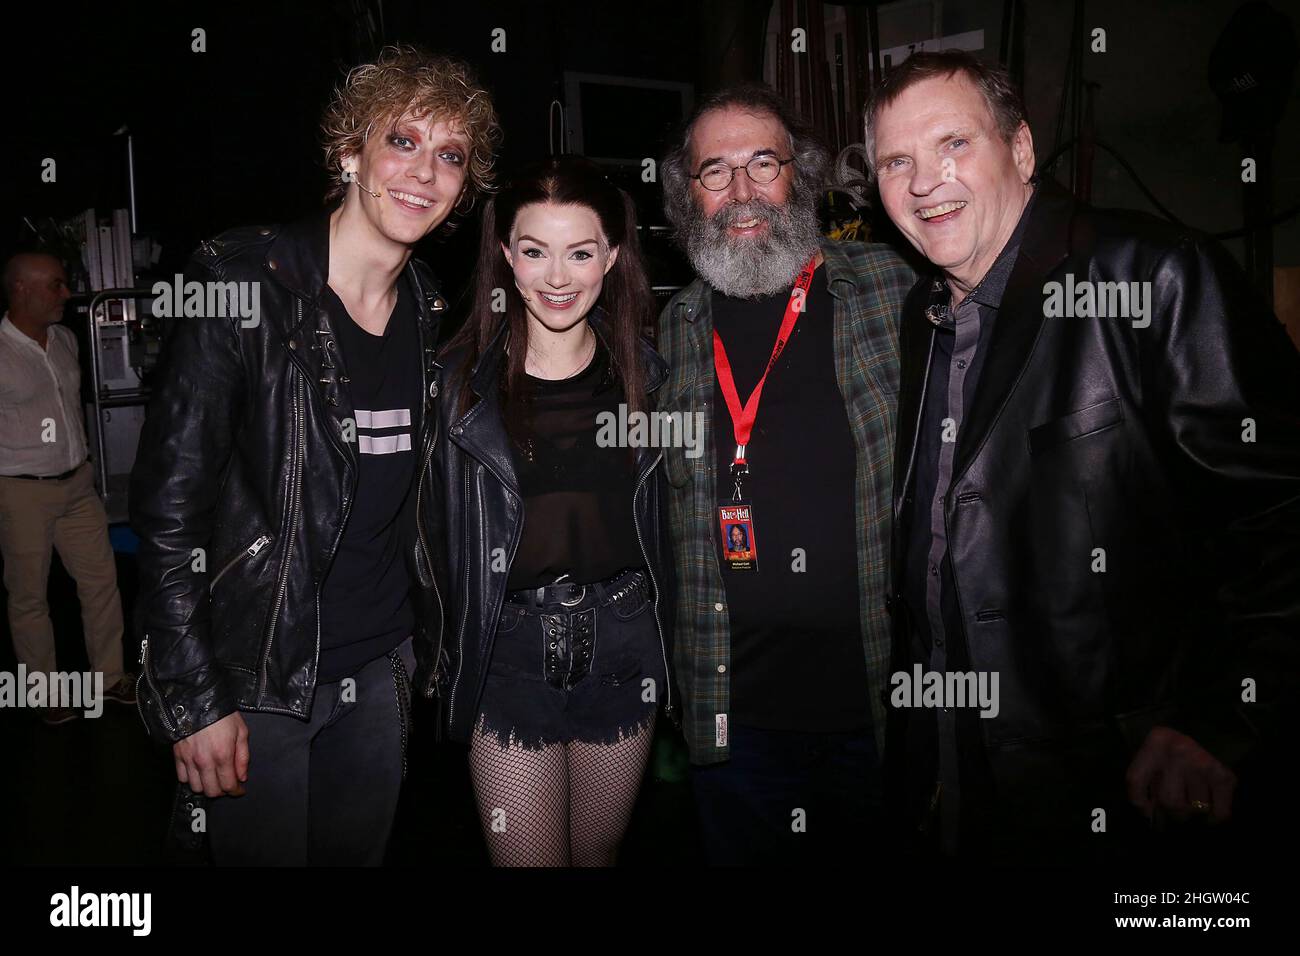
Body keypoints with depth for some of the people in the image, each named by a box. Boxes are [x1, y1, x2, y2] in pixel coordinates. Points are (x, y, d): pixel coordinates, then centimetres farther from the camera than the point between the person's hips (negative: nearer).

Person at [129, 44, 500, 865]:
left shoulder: (432, 313, 3)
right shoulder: (244, 283, -15)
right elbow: (169, 502, -15)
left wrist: (428, 643, 12)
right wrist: (193, 699, -15)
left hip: (381, 669, 6)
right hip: (257, 679, -5)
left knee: (363, 851, 21)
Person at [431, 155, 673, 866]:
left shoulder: (645, 370, 1)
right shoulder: (461, 378, -5)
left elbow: (664, 519, 9)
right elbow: (435, 533, -2)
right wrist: (444, 665, -5)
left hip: (622, 646, 2)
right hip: (512, 654, -2)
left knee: (598, 850, 19)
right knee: (526, 857, 6)